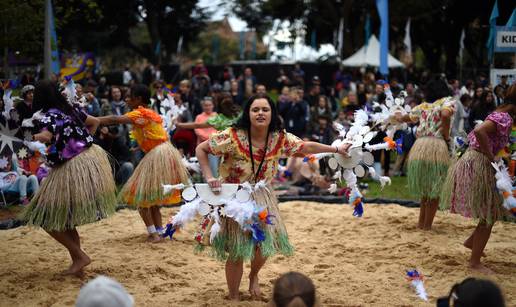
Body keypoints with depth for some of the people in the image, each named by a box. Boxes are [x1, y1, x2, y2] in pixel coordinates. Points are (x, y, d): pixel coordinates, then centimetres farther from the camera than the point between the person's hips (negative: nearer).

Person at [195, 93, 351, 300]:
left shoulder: (280, 138, -10)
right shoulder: (233, 136, -23)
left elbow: (307, 147, 3)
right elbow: (201, 149, -16)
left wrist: (337, 149, 5)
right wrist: (209, 178, -24)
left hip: (261, 198, 4)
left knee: (265, 243, 7)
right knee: (237, 252, -1)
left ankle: (253, 276, 42)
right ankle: (233, 297, 20)